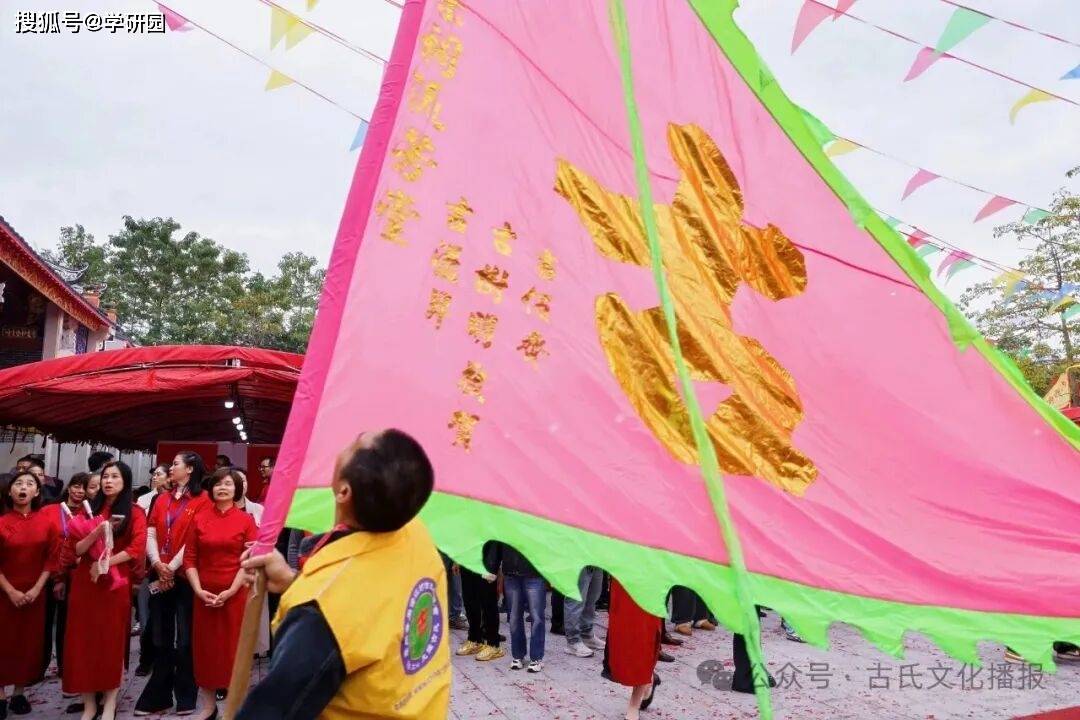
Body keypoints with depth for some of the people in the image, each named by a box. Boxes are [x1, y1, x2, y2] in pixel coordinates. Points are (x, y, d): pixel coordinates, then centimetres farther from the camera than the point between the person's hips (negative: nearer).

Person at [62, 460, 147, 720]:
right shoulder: (90, 510, 12)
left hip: (116, 583, -3)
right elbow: (76, 549, 3)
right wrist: (97, 532, -14)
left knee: (112, 639, 1)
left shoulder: (134, 513, 1)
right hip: (85, 582, 4)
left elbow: (137, 548, -9)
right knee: (84, 639, 2)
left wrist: (105, 563, -15)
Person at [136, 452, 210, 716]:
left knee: (185, 639, 3)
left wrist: (172, 568, -14)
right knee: (161, 639, 13)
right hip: (160, 577, 6)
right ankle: (158, 697, 22)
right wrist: (157, 563, -11)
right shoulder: (162, 499, 13)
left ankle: (185, 698, 15)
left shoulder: (201, 500, -7)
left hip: (185, 576, -6)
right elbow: (151, 534, 5)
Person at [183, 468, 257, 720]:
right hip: (204, 595, 3)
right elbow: (189, 559, 2)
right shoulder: (199, 520, 4)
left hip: (235, 594, -2)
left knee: (233, 647, 4)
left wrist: (230, 591, -14)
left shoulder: (246, 520, -3)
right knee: (205, 647, 10)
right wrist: (198, 590, -9)